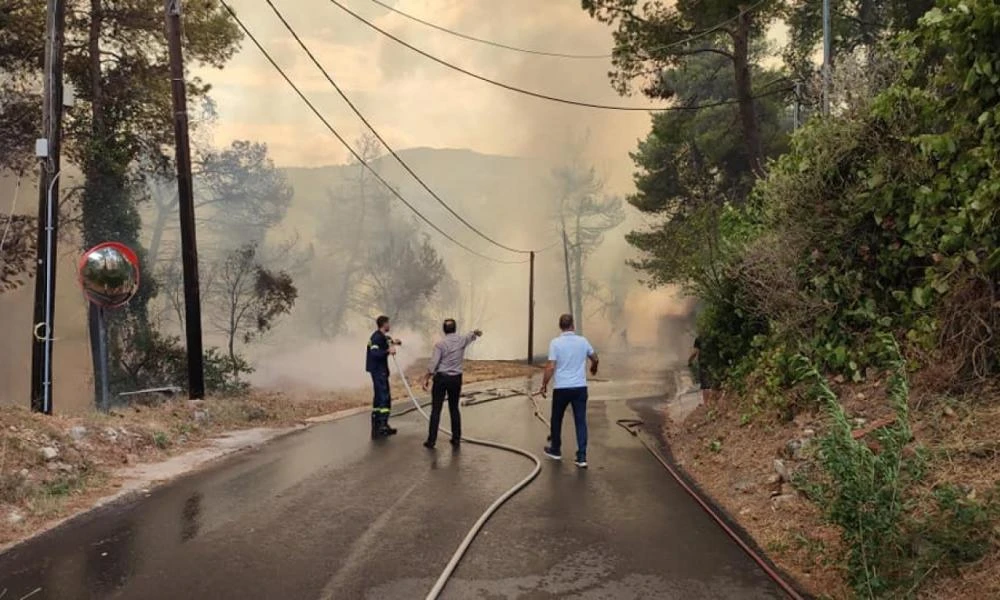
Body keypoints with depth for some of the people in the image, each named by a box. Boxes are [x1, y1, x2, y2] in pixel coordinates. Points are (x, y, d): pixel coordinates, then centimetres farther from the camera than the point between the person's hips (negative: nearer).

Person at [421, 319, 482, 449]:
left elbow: (433, 364, -14)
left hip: (441, 378, -4)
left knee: (436, 410, -1)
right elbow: (471, 336, 27)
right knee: (454, 409, 14)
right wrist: (476, 333, 50)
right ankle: (456, 438, 17)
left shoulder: (440, 344, -11)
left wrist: (426, 379, -3)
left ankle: (431, 441, -1)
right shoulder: (462, 340, 2)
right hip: (456, 379, 4)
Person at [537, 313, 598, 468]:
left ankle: (555, 450, 31)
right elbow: (595, 358, 18)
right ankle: (582, 457, -1)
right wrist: (593, 368, 40)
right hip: (580, 387, 2)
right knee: (581, 421, 4)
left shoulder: (555, 343, -9)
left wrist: (544, 385, -1)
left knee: (556, 419, 17)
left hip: (561, 388, -2)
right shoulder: (583, 341, 2)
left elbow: (550, 367, -13)